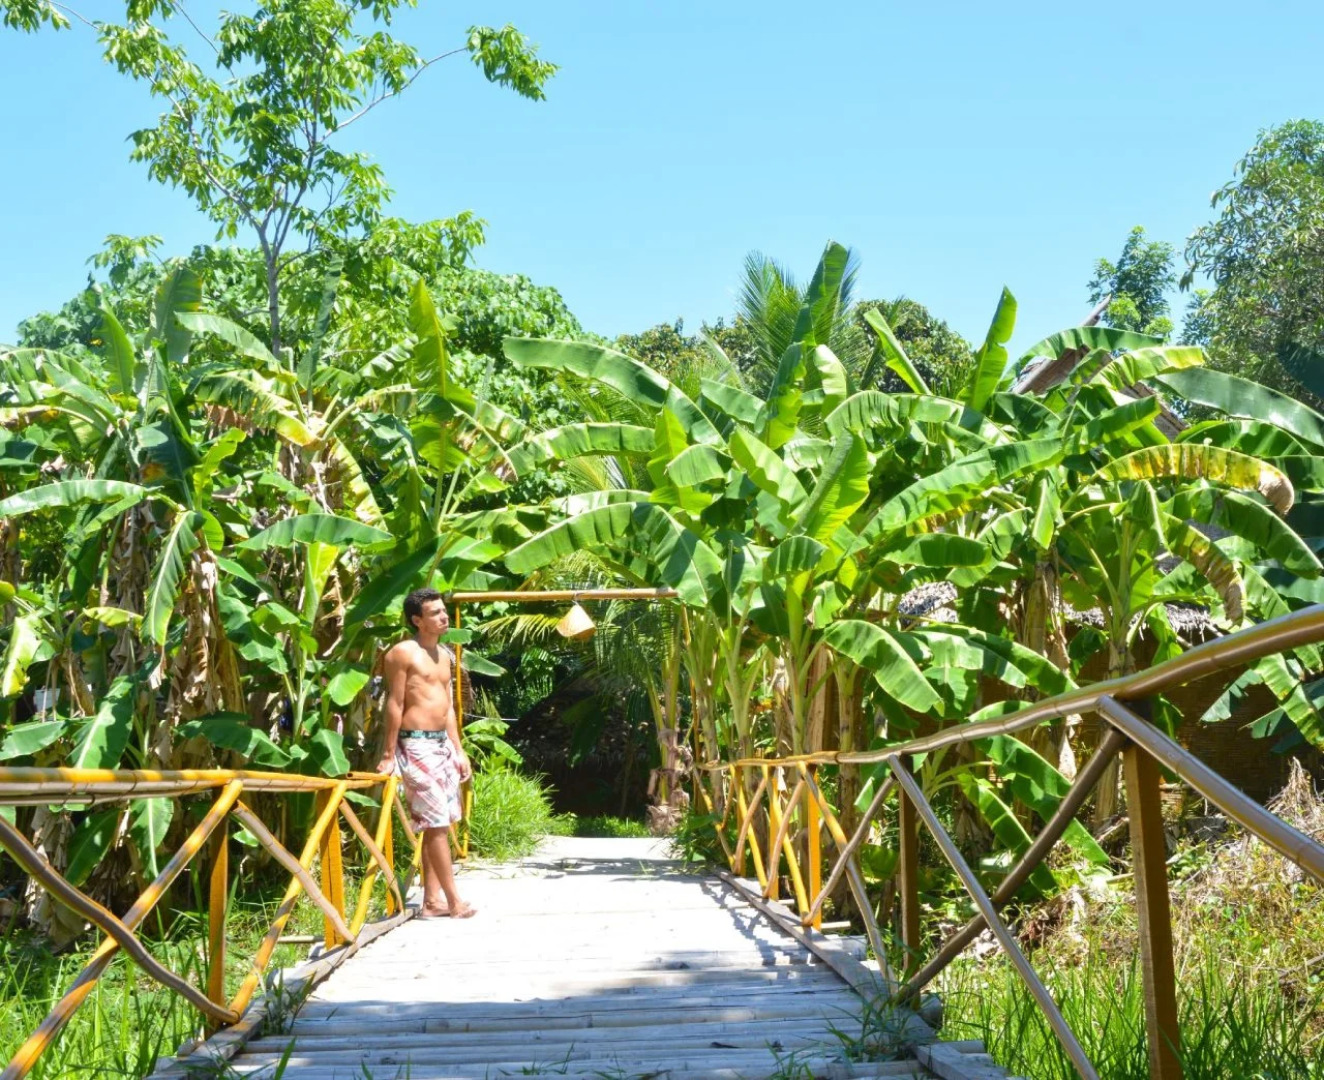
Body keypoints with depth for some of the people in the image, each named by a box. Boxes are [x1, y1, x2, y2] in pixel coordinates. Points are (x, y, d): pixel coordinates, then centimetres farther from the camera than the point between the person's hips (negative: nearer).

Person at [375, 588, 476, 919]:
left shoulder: (443, 654, 15)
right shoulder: (403, 653, -9)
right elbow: (394, 705, -11)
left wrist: (458, 749, 17)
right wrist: (389, 754, -13)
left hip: (443, 743, 9)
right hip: (418, 744, -9)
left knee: (439, 825, 8)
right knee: (437, 823, -6)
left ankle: (432, 901, 13)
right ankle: (454, 901, -1)